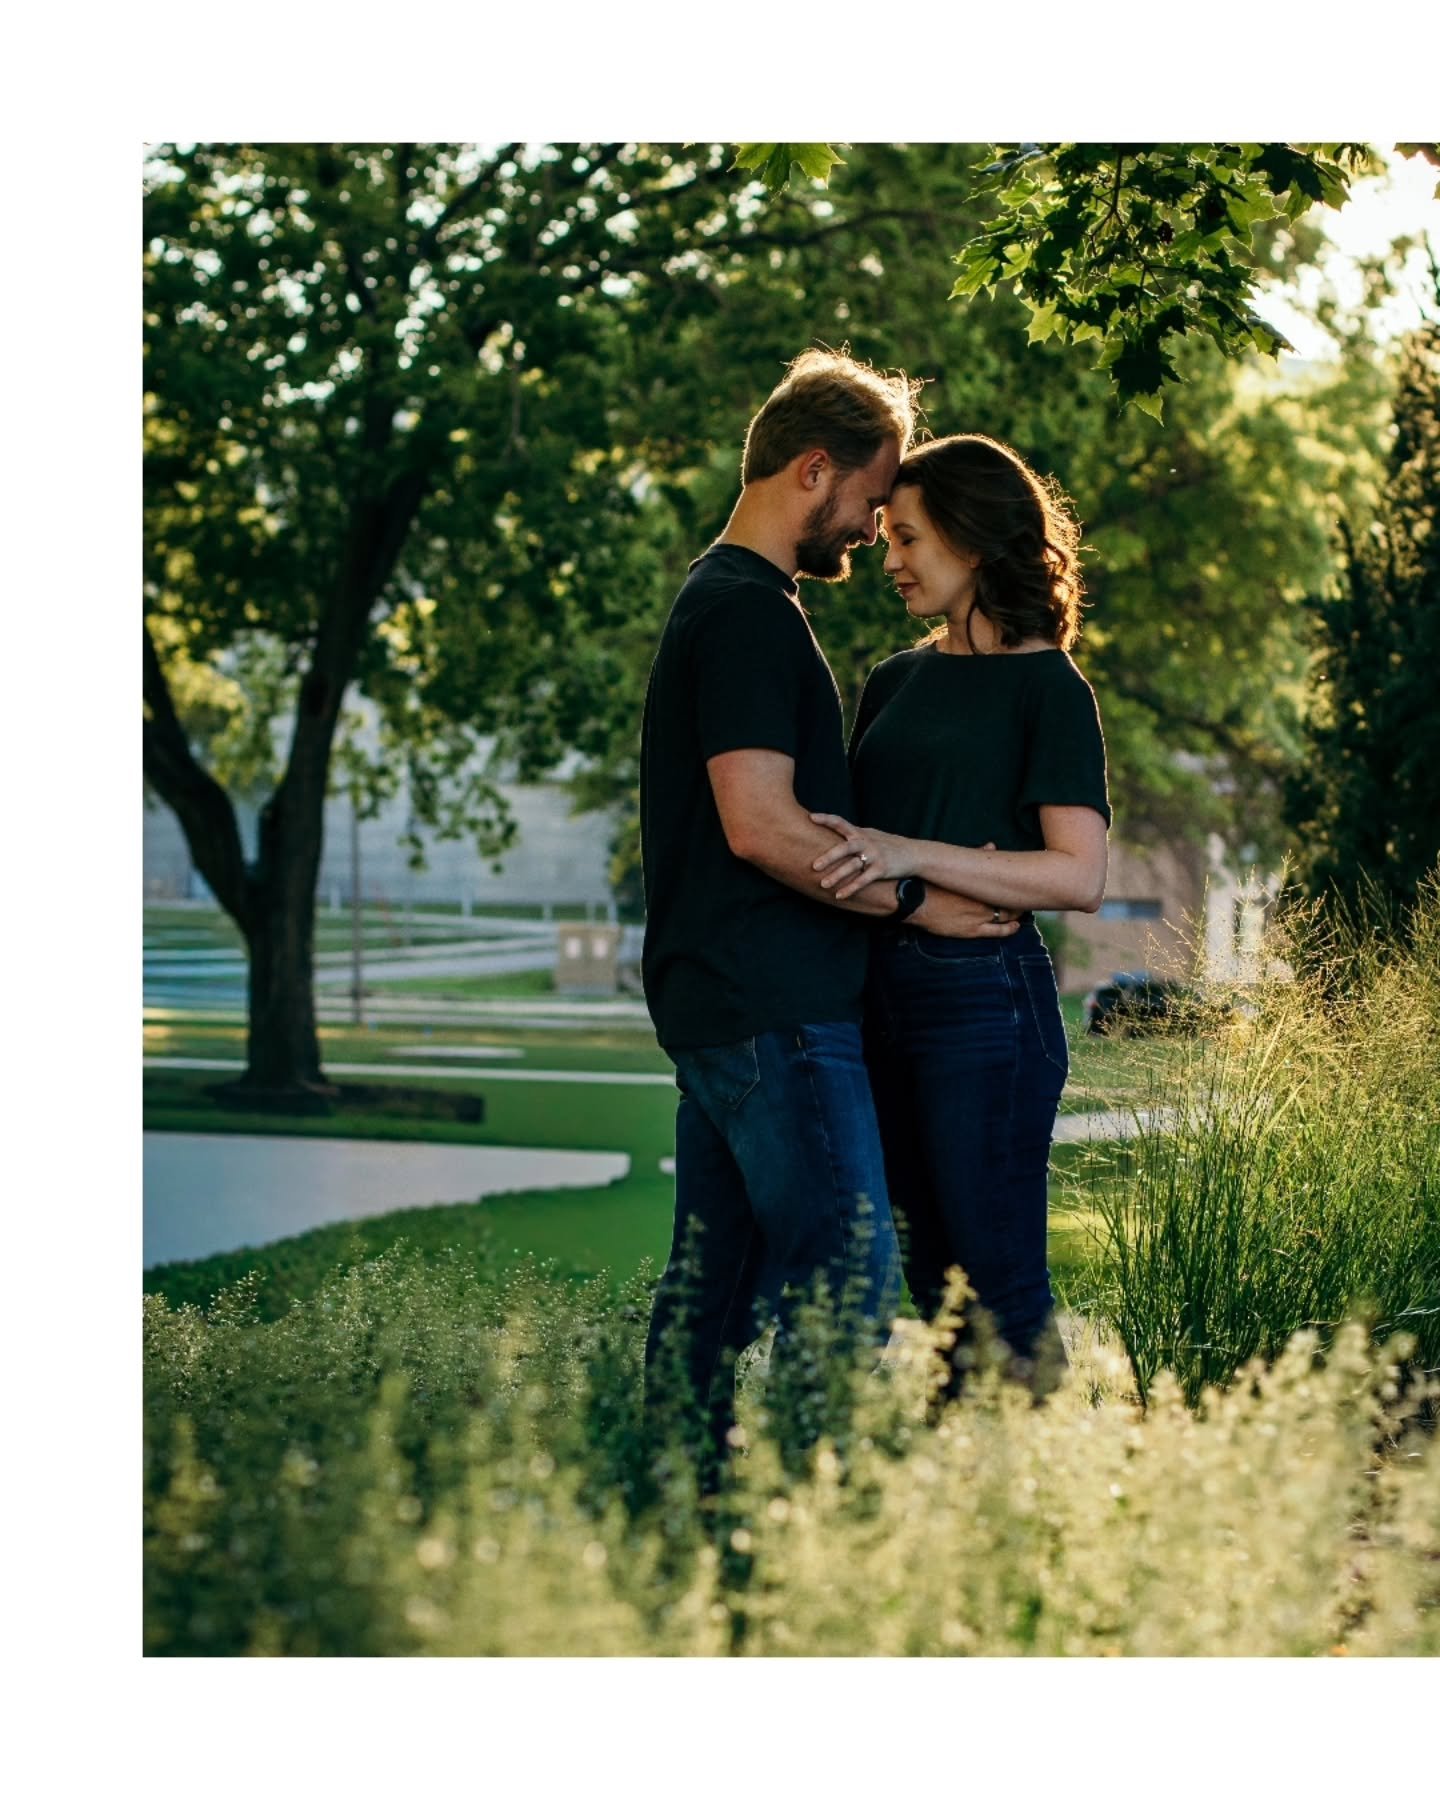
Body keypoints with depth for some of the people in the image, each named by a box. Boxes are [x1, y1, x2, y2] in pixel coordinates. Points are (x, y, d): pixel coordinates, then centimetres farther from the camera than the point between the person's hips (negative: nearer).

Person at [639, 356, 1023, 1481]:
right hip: (779, 1010, -11)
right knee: (844, 1284, -11)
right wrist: (917, 899, -11)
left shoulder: (716, 604, 21)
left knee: (712, 1279, 11)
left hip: (714, 1002, 11)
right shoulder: (752, 613, -13)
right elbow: (763, 827, -20)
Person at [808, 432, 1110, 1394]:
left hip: (985, 996, -7)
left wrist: (915, 855, -23)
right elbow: (846, 837, 21)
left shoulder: (1047, 688, -5)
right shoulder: (894, 682, 15)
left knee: (1001, 1278, -5)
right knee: (934, 1274, 12)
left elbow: (1080, 876, -15)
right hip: (886, 989, 7)